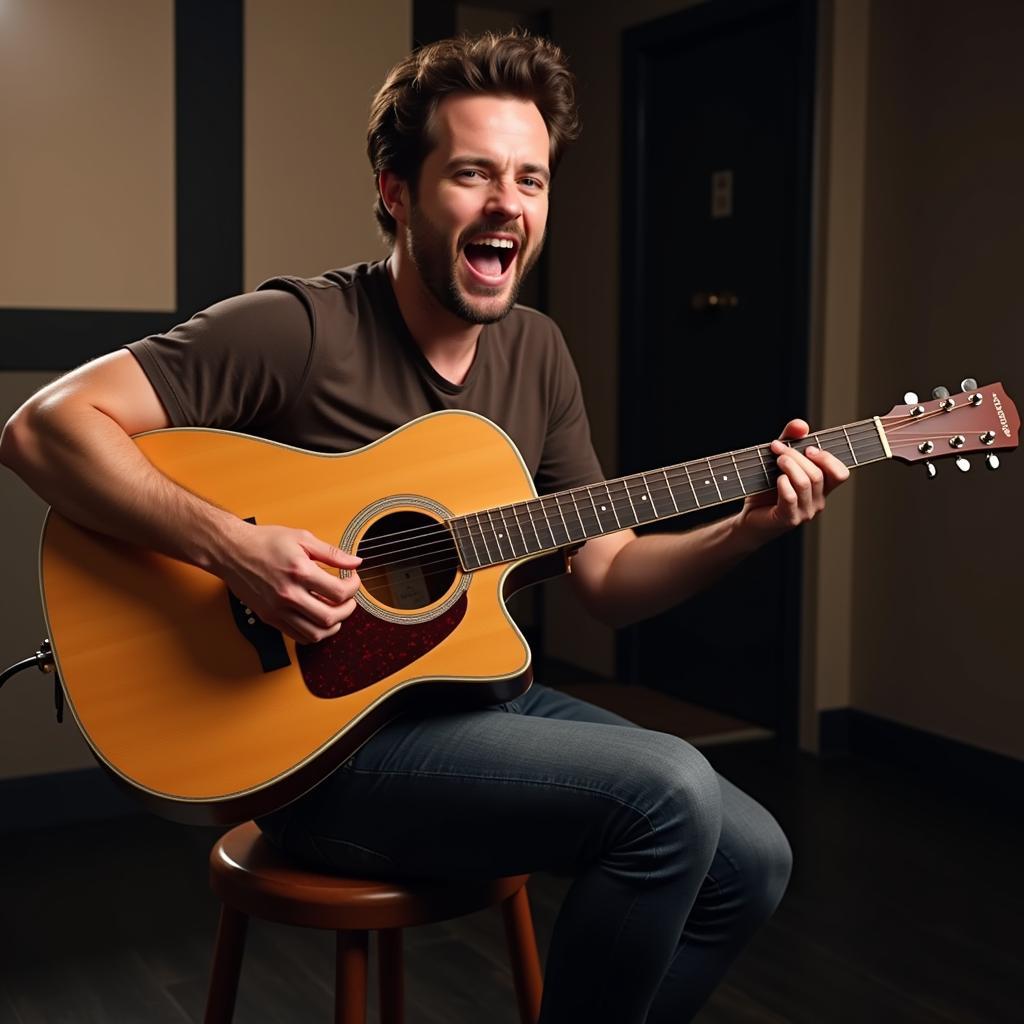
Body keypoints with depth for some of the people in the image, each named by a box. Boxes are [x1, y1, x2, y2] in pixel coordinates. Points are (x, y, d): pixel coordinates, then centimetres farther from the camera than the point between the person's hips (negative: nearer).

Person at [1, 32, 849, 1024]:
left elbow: (609, 580, 9)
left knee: (749, 857, -1)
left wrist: (747, 528, -7)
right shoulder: (300, 328, -14)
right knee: (671, 792, -23)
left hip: (474, 693, 7)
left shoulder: (536, 355, 6)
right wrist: (232, 547, -31)